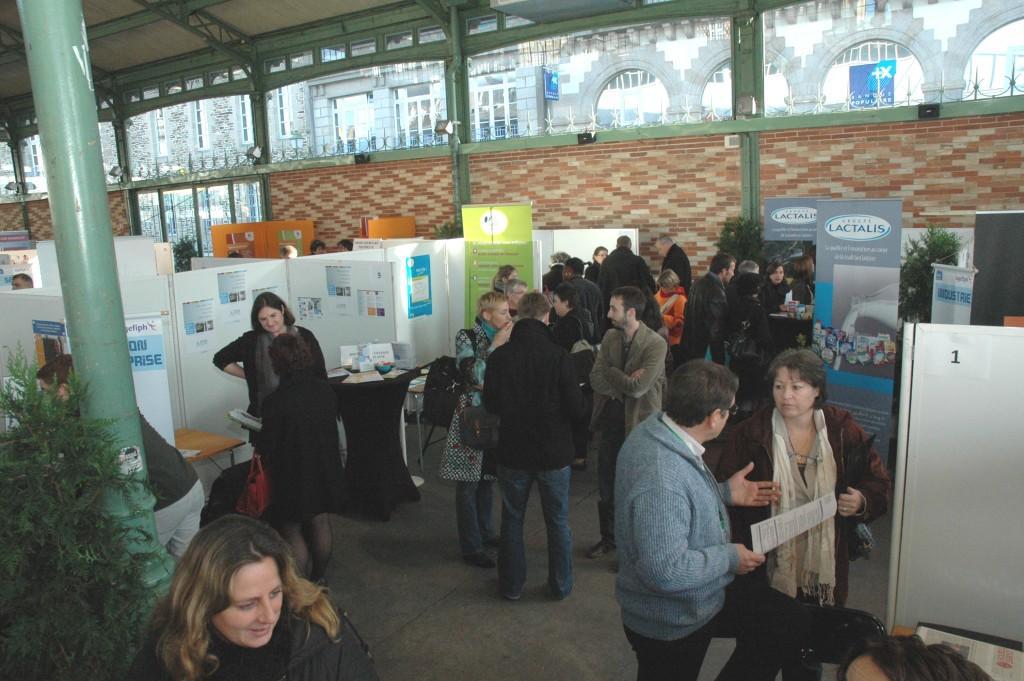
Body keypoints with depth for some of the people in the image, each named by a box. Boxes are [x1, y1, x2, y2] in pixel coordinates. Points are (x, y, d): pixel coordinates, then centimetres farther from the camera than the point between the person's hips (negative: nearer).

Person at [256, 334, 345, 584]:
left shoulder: (276, 400, -23)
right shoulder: (325, 390, -6)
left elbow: (267, 446, -16)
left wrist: (258, 443, 4)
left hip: (292, 474, -5)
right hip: (325, 468, 5)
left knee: (291, 530, 11)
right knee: (320, 523, 19)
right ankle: (319, 578, 36)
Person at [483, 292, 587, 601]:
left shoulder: (499, 356, -12)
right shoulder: (558, 356, -18)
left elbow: (490, 404, -1)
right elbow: (577, 410, -16)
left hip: (513, 451, 1)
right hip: (554, 453, -1)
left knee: (512, 520, 18)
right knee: (558, 521, 17)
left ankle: (511, 585, 30)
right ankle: (560, 585, 30)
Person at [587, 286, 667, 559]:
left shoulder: (655, 344, -17)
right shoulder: (610, 336, 1)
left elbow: (637, 388, -25)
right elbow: (595, 380, -5)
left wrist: (610, 373, -13)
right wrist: (624, 382, -17)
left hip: (639, 423, -5)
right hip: (611, 420, 6)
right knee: (606, 485, 16)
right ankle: (608, 538, 35)